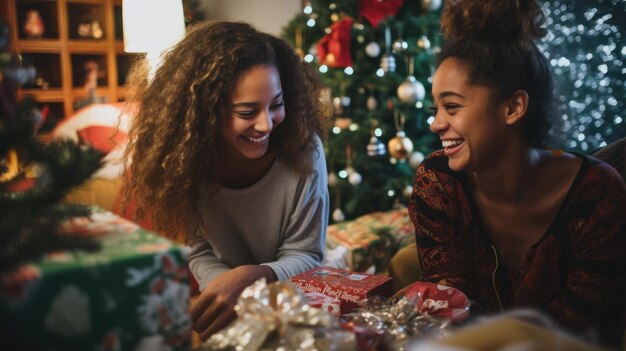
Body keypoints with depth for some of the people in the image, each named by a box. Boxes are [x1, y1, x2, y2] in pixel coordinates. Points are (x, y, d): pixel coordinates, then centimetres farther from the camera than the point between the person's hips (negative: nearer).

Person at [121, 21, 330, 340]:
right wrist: (228, 289, -28)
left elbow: (305, 257, -14)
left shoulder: (303, 149, -20)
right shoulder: (186, 156, -13)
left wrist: (248, 277, -32)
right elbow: (198, 253, -8)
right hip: (229, 305, 1)